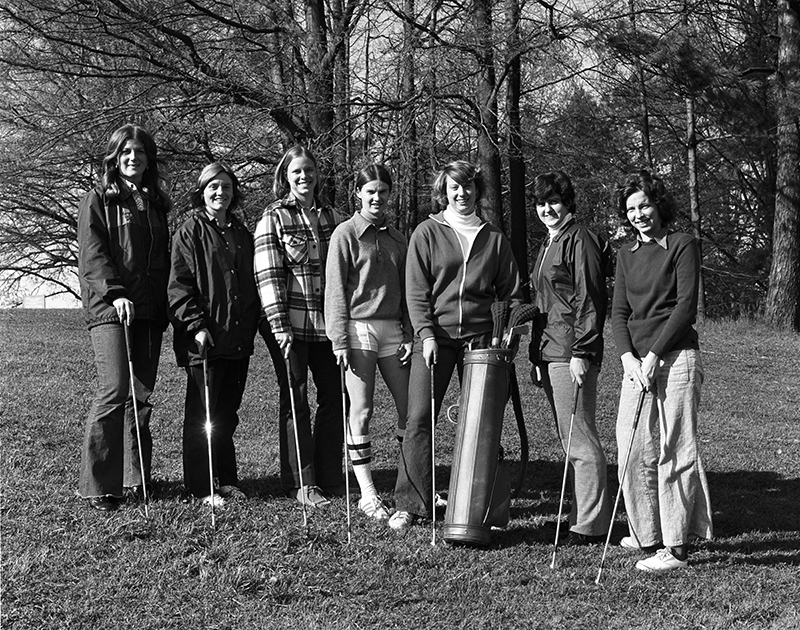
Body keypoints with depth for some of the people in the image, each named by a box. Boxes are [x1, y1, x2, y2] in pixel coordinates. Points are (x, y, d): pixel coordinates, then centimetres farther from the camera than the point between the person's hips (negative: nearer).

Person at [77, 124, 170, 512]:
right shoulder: (98, 201, 6)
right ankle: (96, 486, -10)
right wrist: (115, 294, -20)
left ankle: (136, 478, 13)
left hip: (150, 311, 5)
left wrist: (164, 306, 12)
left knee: (141, 395, 4)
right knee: (115, 391, -15)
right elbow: (92, 254, -6)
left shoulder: (156, 205, 21)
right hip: (109, 309, -5)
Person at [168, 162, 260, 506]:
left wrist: (251, 325, 13)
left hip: (239, 339, 6)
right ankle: (201, 487, 7)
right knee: (201, 413, 1)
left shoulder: (242, 234, 16)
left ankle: (226, 479, 21)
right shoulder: (190, 231, -2)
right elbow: (179, 285, -9)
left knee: (227, 413, 11)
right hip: (204, 339, -5)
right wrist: (196, 325, -17)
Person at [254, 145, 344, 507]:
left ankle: (330, 478, 16)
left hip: (327, 324, 5)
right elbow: (268, 276, -8)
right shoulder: (273, 217, -2)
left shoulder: (330, 216, 13)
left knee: (334, 397, 5)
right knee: (296, 401, 1)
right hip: (290, 324, -5)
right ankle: (301, 482, 9)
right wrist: (280, 327, -16)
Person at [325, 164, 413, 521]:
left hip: (392, 330, 5)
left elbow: (405, 291, 15)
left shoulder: (396, 239, 13)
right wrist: (340, 339, -11)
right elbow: (335, 290, -5)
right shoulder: (346, 234, -2)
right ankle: (367, 495, 3)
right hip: (359, 330, -5)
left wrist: (409, 335, 7)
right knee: (361, 412, -2)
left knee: (410, 407, 3)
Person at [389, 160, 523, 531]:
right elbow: (416, 291, 0)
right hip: (435, 336, -2)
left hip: (480, 336, 2)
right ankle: (410, 504, 0)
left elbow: (512, 292, 14)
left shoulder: (493, 238, 12)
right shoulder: (427, 233, 5)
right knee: (419, 419, -6)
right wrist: (426, 334, -12)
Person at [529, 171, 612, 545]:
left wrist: (581, 352, -20)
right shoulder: (549, 242, 20)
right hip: (549, 350, 10)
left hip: (571, 352, -10)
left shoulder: (579, 240, -9)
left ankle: (590, 525, -2)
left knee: (579, 439, -7)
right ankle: (584, 516, 19)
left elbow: (589, 300, -15)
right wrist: (537, 352, 21)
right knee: (568, 440, 12)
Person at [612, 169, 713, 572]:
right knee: (633, 451, 4)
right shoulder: (626, 255, 16)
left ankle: (676, 547, -4)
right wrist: (628, 357, -6)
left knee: (674, 451, -7)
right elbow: (618, 311, 11)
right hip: (636, 361, 6)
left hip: (675, 356, -6)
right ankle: (647, 534, 18)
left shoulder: (682, 246, -1)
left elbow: (686, 306, -8)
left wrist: (653, 355, -13)